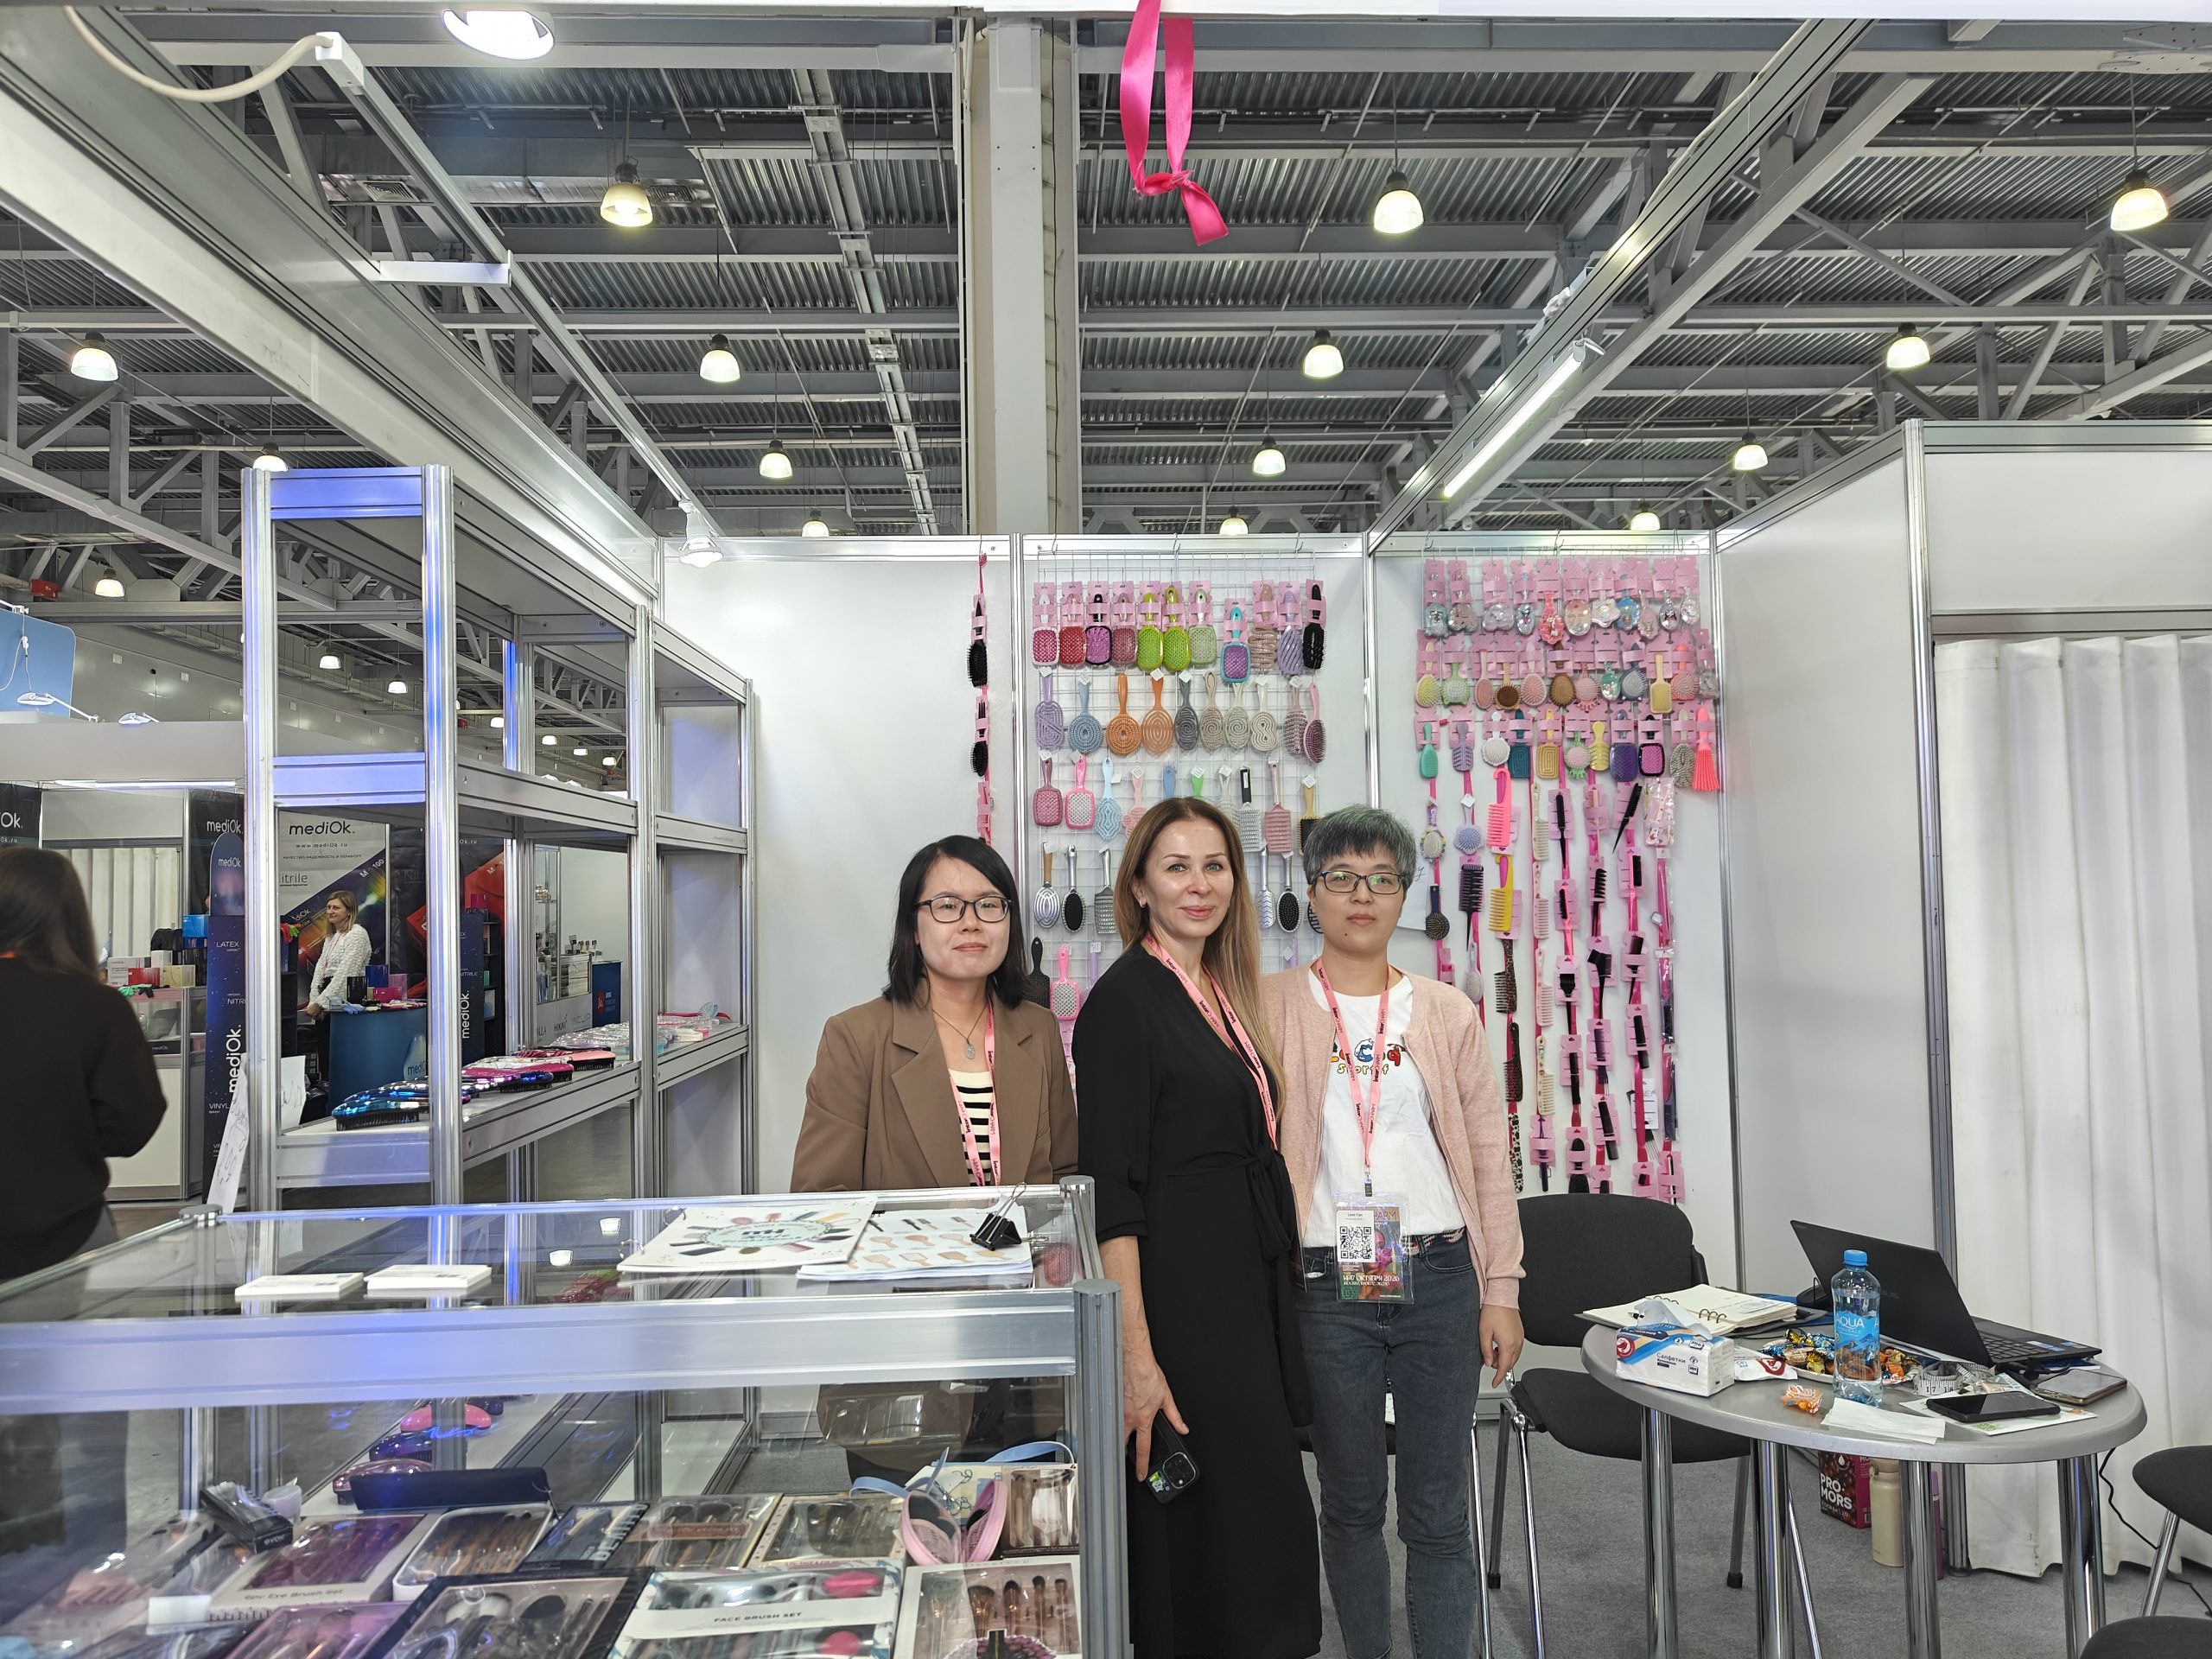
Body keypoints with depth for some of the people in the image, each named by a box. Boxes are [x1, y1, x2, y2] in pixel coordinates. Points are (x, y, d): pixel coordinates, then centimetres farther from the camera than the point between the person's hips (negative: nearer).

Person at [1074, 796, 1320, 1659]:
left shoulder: (1223, 994, 11)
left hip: (1251, 1283, 8)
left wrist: (1283, 1276, 13)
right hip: (1179, 1290, -8)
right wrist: (1135, 1354, -22)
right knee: (1216, 1522, 1)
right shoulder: (1125, 998, -14)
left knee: (1264, 1508, 16)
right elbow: (1112, 1190, -19)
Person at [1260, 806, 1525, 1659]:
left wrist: (1501, 1289, 3)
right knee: (1352, 1503, 14)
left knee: (1437, 1511, 9)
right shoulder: (1271, 1006, -1)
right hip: (1326, 1289, -1)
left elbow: (1489, 1155, 6)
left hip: (1438, 1279, 1)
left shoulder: (1448, 1012, 5)